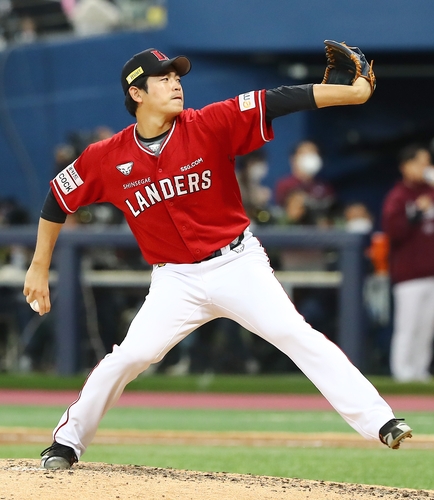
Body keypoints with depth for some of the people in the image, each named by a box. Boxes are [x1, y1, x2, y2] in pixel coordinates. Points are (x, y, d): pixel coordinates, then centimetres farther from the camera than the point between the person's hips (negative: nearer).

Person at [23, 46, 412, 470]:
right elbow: (59, 197, 9)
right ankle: (68, 441, 12)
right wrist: (39, 267, 11)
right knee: (129, 356, -9)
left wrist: (355, 92, -28)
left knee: (295, 334, -16)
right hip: (175, 281, 1)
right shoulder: (107, 159, -6)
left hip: (237, 264, -1)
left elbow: (280, 101, -18)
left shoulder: (211, 126, -11)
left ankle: (378, 421, -19)